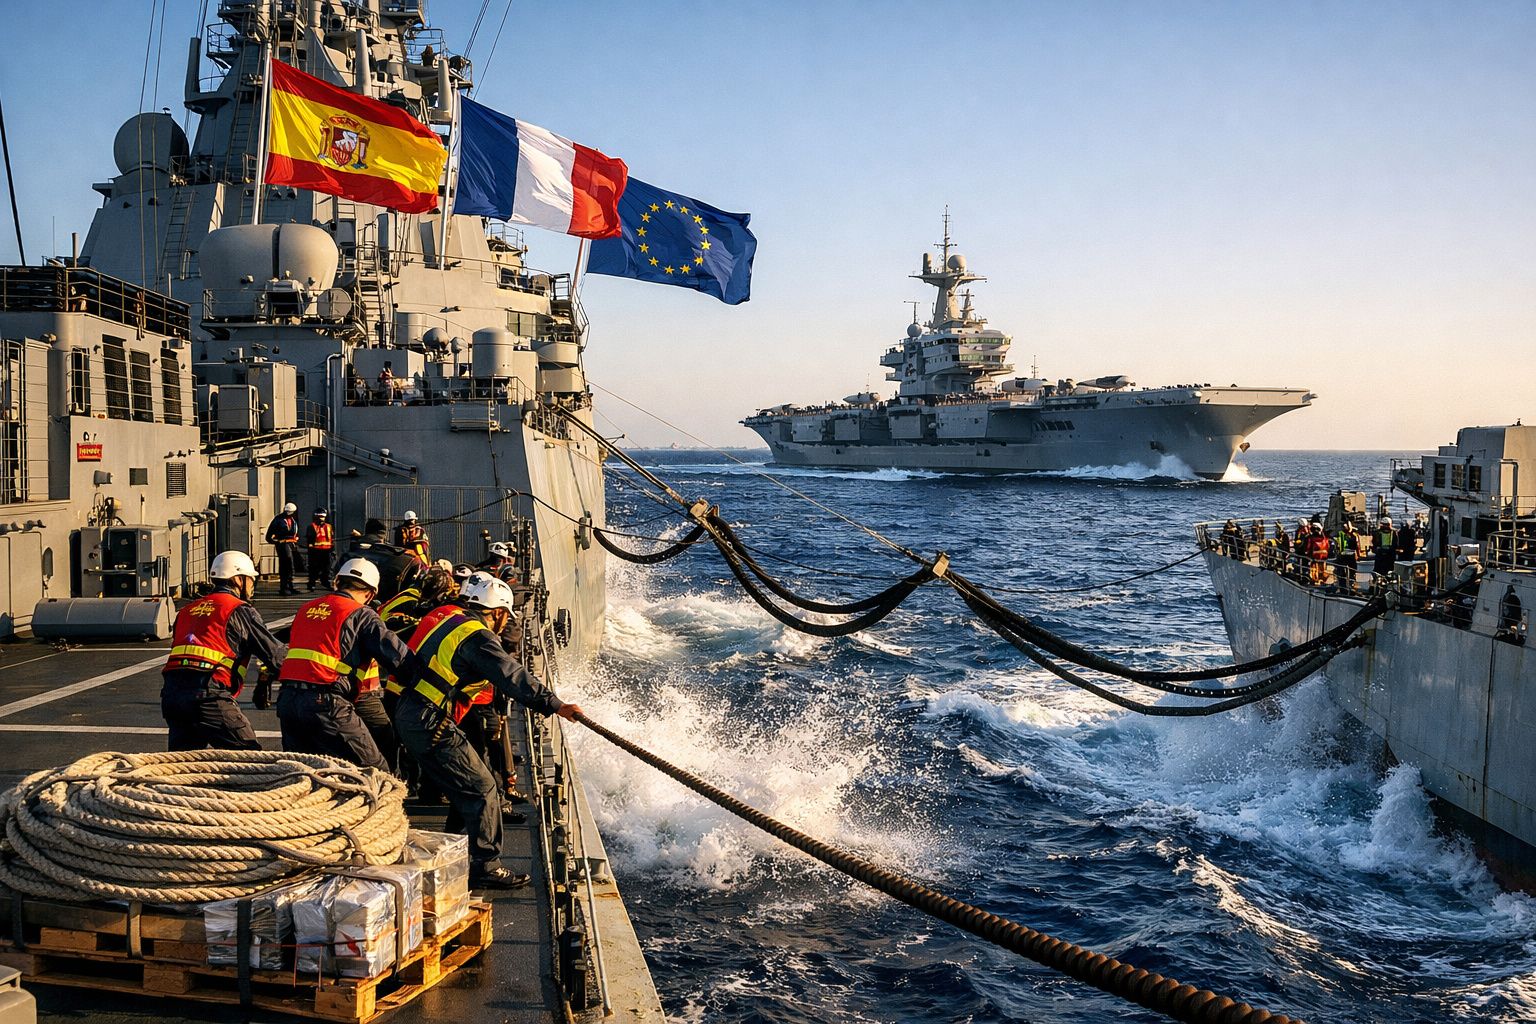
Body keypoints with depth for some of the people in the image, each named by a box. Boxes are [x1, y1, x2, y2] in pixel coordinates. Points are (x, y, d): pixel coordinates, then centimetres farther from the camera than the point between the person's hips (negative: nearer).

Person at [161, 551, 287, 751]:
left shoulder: (186, 610, 25)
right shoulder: (240, 610, 4)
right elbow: (275, 653, 4)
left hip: (171, 693, 7)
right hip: (209, 695, -7)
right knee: (250, 757, -3)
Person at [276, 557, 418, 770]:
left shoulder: (305, 609, 20)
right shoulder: (361, 615, 0)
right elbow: (399, 656, -4)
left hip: (286, 699, 7)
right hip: (326, 703, -7)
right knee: (375, 771, 0)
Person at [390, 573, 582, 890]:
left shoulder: (447, 617, 13)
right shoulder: (477, 636, -15)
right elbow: (511, 676, -22)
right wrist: (554, 705, -23)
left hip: (408, 714, 10)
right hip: (429, 724, -10)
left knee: (470, 784, 18)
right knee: (481, 789, -5)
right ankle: (485, 868, 0)